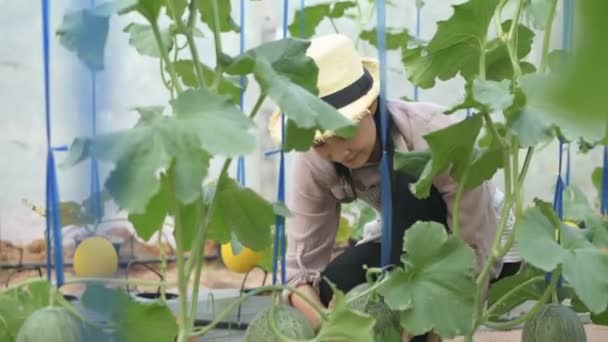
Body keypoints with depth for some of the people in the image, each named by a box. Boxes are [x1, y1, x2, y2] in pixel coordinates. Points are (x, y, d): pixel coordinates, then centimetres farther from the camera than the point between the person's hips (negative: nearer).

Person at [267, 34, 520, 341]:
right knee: (327, 296, -26)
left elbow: (477, 254, -31)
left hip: (482, 247, -3)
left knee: (409, 183, -34)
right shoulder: (314, 161, -22)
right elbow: (302, 265, -21)